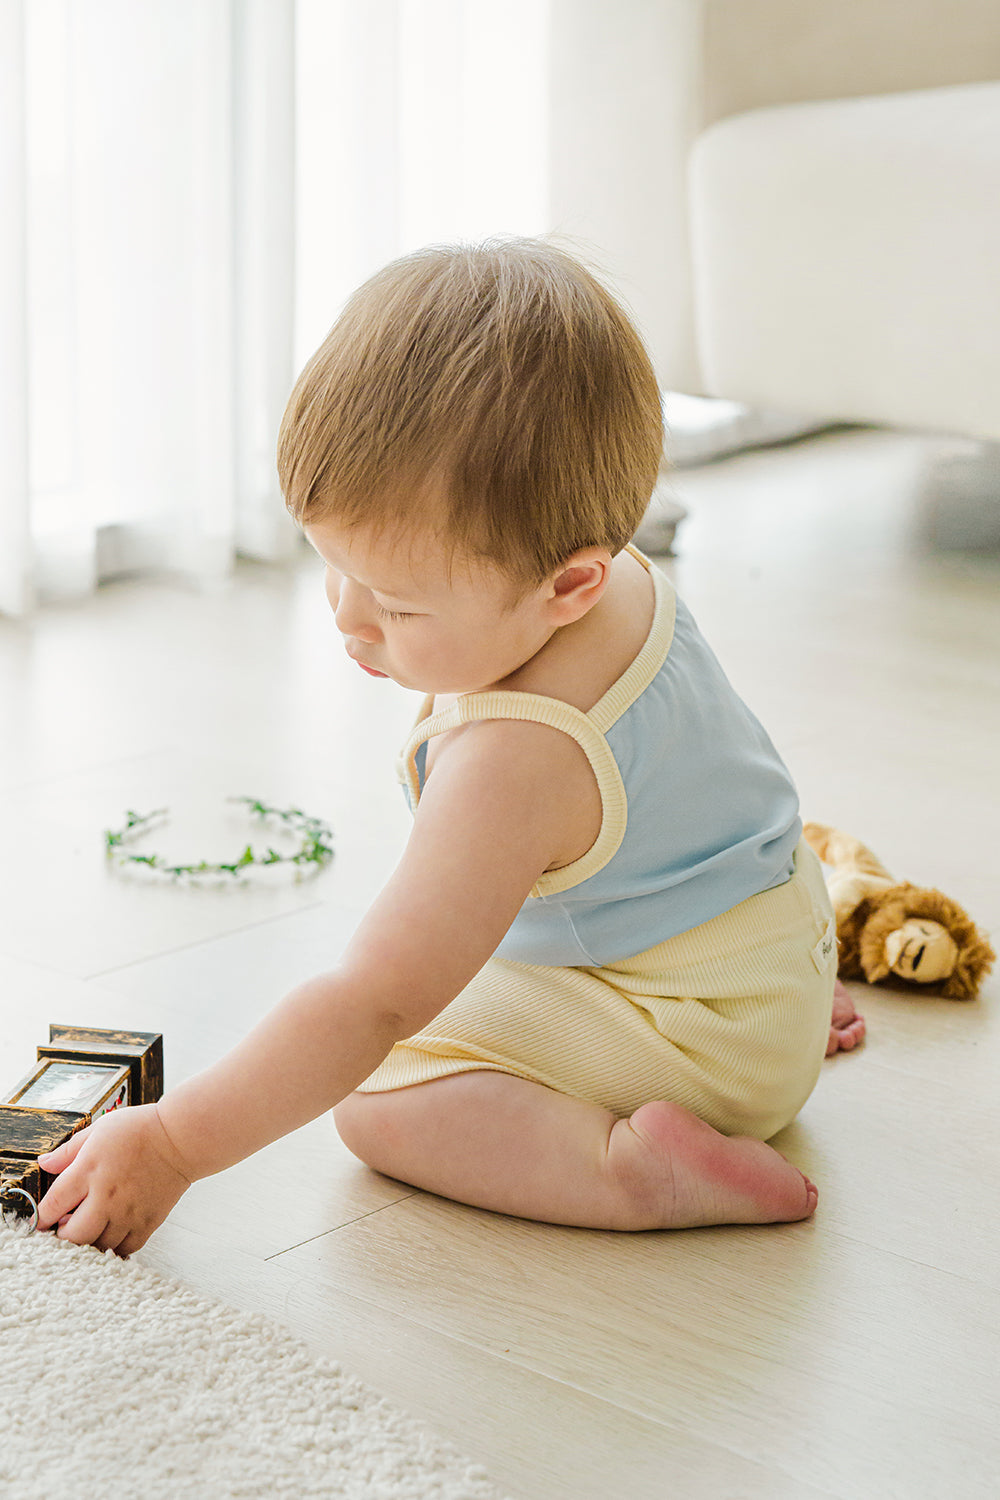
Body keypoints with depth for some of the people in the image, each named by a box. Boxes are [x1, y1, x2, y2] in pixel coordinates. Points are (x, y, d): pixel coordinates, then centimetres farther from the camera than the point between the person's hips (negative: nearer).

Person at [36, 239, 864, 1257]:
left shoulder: (514, 761, -38)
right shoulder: (622, 584, -11)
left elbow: (373, 1005, -36)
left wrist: (170, 1144, -30)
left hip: (705, 1047, -9)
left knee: (379, 1096, -19)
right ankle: (785, 1021, 25)